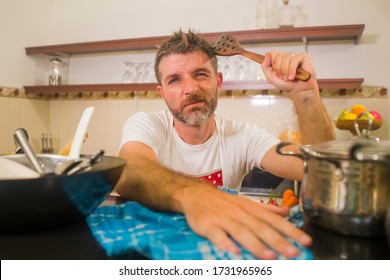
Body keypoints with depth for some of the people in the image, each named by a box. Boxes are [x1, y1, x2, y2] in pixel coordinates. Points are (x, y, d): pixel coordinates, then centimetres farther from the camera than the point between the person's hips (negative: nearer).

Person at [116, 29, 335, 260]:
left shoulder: (242, 136, -5)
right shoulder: (145, 126, -9)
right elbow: (129, 174, -32)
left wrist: (306, 92, -25)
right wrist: (191, 195, -50)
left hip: (224, 244, 2)